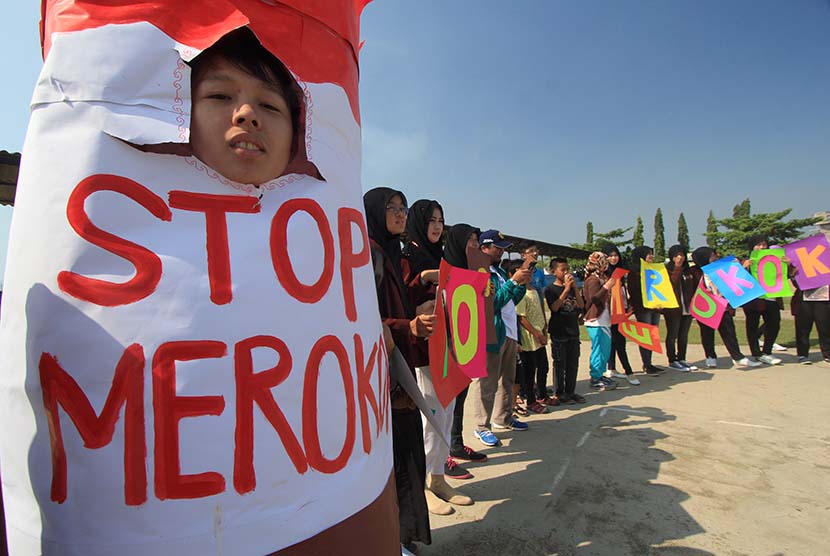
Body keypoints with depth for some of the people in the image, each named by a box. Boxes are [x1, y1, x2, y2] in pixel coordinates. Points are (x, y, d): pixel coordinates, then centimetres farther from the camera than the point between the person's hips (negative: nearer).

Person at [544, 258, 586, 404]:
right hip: (559, 332, -5)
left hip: (573, 330, 6)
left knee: (573, 364, 12)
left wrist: (575, 286, -8)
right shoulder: (550, 289, -6)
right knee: (560, 364, 3)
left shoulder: (572, 288, 10)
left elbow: (581, 305, 1)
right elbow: (554, 307, -20)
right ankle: (559, 393, 14)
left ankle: (570, 391, 24)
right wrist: (566, 288, -20)